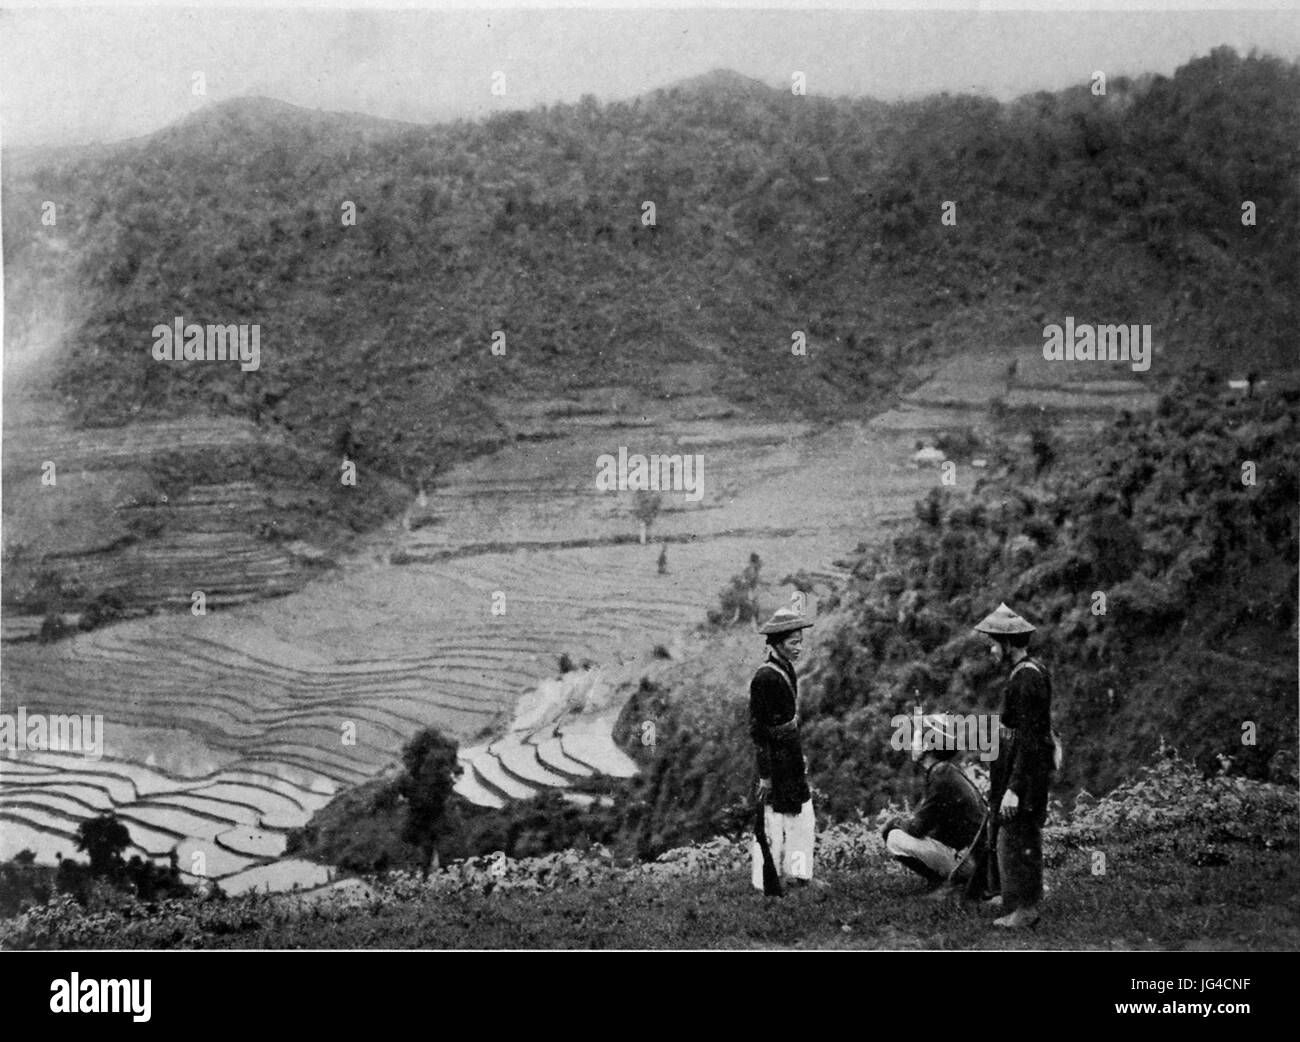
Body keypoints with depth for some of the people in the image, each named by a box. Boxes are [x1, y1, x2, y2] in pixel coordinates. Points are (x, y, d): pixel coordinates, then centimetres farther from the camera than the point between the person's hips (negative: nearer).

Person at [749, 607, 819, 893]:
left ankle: (797, 874, 27)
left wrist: (800, 757, 17)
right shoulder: (765, 677, -21)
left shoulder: (787, 671, 7)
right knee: (772, 821, 1)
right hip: (774, 759, -9)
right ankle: (767, 882, 12)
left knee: (802, 816, 15)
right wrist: (765, 776, -19)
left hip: (791, 756, 9)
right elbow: (757, 730, -19)